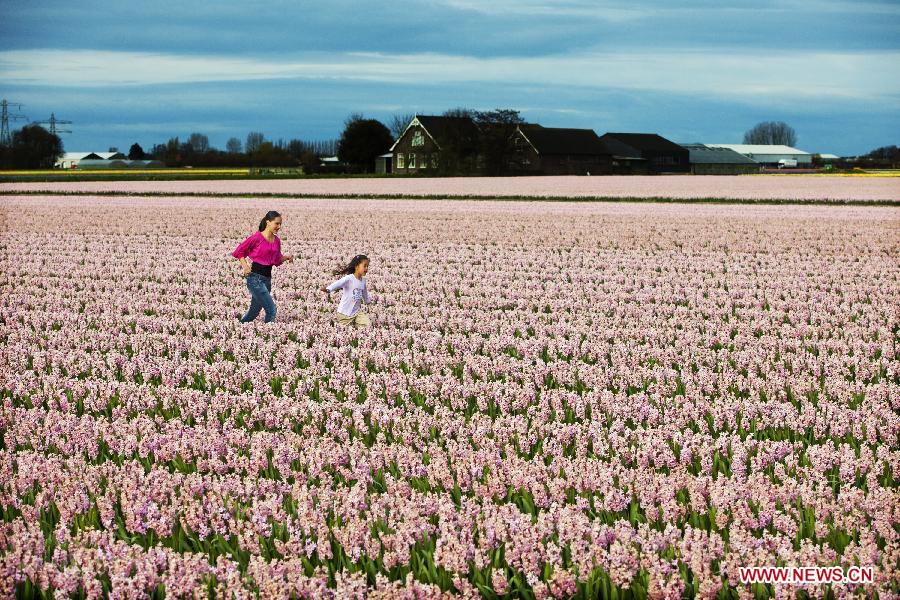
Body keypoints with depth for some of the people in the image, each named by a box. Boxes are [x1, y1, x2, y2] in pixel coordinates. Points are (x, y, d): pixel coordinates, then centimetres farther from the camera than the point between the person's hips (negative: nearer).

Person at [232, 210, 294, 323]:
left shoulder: (276, 240, 8)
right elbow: (239, 251, -3)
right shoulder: (257, 237, -12)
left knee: (254, 312, 14)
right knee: (271, 310, -13)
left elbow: (277, 260, 19)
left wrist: (286, 257, 0)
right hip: (255, 278, -7)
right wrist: (245, 266, -14)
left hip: (267, 278, 7)